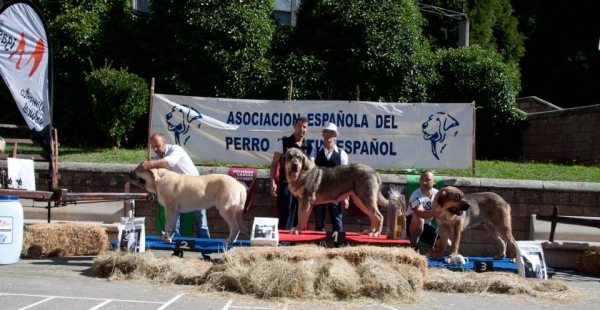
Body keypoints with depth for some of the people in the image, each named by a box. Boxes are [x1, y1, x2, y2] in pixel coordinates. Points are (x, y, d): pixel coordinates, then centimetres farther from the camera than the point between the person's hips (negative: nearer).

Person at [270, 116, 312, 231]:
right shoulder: (283, 142, 0)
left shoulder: (309, 147, 10)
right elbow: (274, 164, 0)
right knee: (285, 221, -6)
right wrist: (272, 182, -10)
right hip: (286, 185, -4)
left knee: (299, 220, 8)